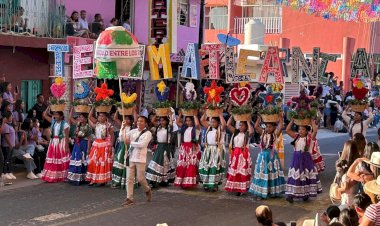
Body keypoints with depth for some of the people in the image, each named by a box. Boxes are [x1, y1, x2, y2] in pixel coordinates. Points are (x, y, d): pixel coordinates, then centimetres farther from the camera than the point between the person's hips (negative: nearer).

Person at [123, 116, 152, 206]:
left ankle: (147, 190, 31)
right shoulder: (133, 131, 10)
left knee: (140, 178, 1)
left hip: (140, 159, -4)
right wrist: (123, 128, -3)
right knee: (129, 178, 2)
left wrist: (130, 142, -14)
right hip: (131, 158, 4)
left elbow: (142, 144, -16)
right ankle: (129, 198, 7)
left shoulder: (147, 133, -4)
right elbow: (123, 137, 8)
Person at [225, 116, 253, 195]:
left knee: (242, 171, -6)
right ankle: (234, 187, 16)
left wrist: (248, 122, -16)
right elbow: (228, 125, 7)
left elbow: (251, 131, -26)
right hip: (235, 153, 5)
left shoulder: (247, 134, -3)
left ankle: (242, 188, -3)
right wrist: (232, 116, 2)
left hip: (243, 154, -5)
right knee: (233, 171, 8)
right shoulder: (235, 132, 10)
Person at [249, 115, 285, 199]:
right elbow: (256, 126, -6)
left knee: (272, 173, 4)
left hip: (272, 156, -3)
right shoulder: (263, 133, 4)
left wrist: (280, 116, -21)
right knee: (262, 173, 4)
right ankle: (260, 192, 9)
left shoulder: (275, 134, -6)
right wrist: (259, 117, -9)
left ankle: (273, 192, 15)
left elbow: (280, 126, -22)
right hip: (263, 155, 3)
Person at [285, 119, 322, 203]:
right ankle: (291, 194, -2)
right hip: (296, 159, 3)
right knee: (295, 176, 0)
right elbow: (287, 130, 4)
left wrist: (312, 121, -13)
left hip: (306, 159, -3)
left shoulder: (310, 137, -5)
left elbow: (315, 130, -23)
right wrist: (292, 121, 1)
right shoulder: (296, 136, 8)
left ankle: (305, 194, 16)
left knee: (306, 176, 3)